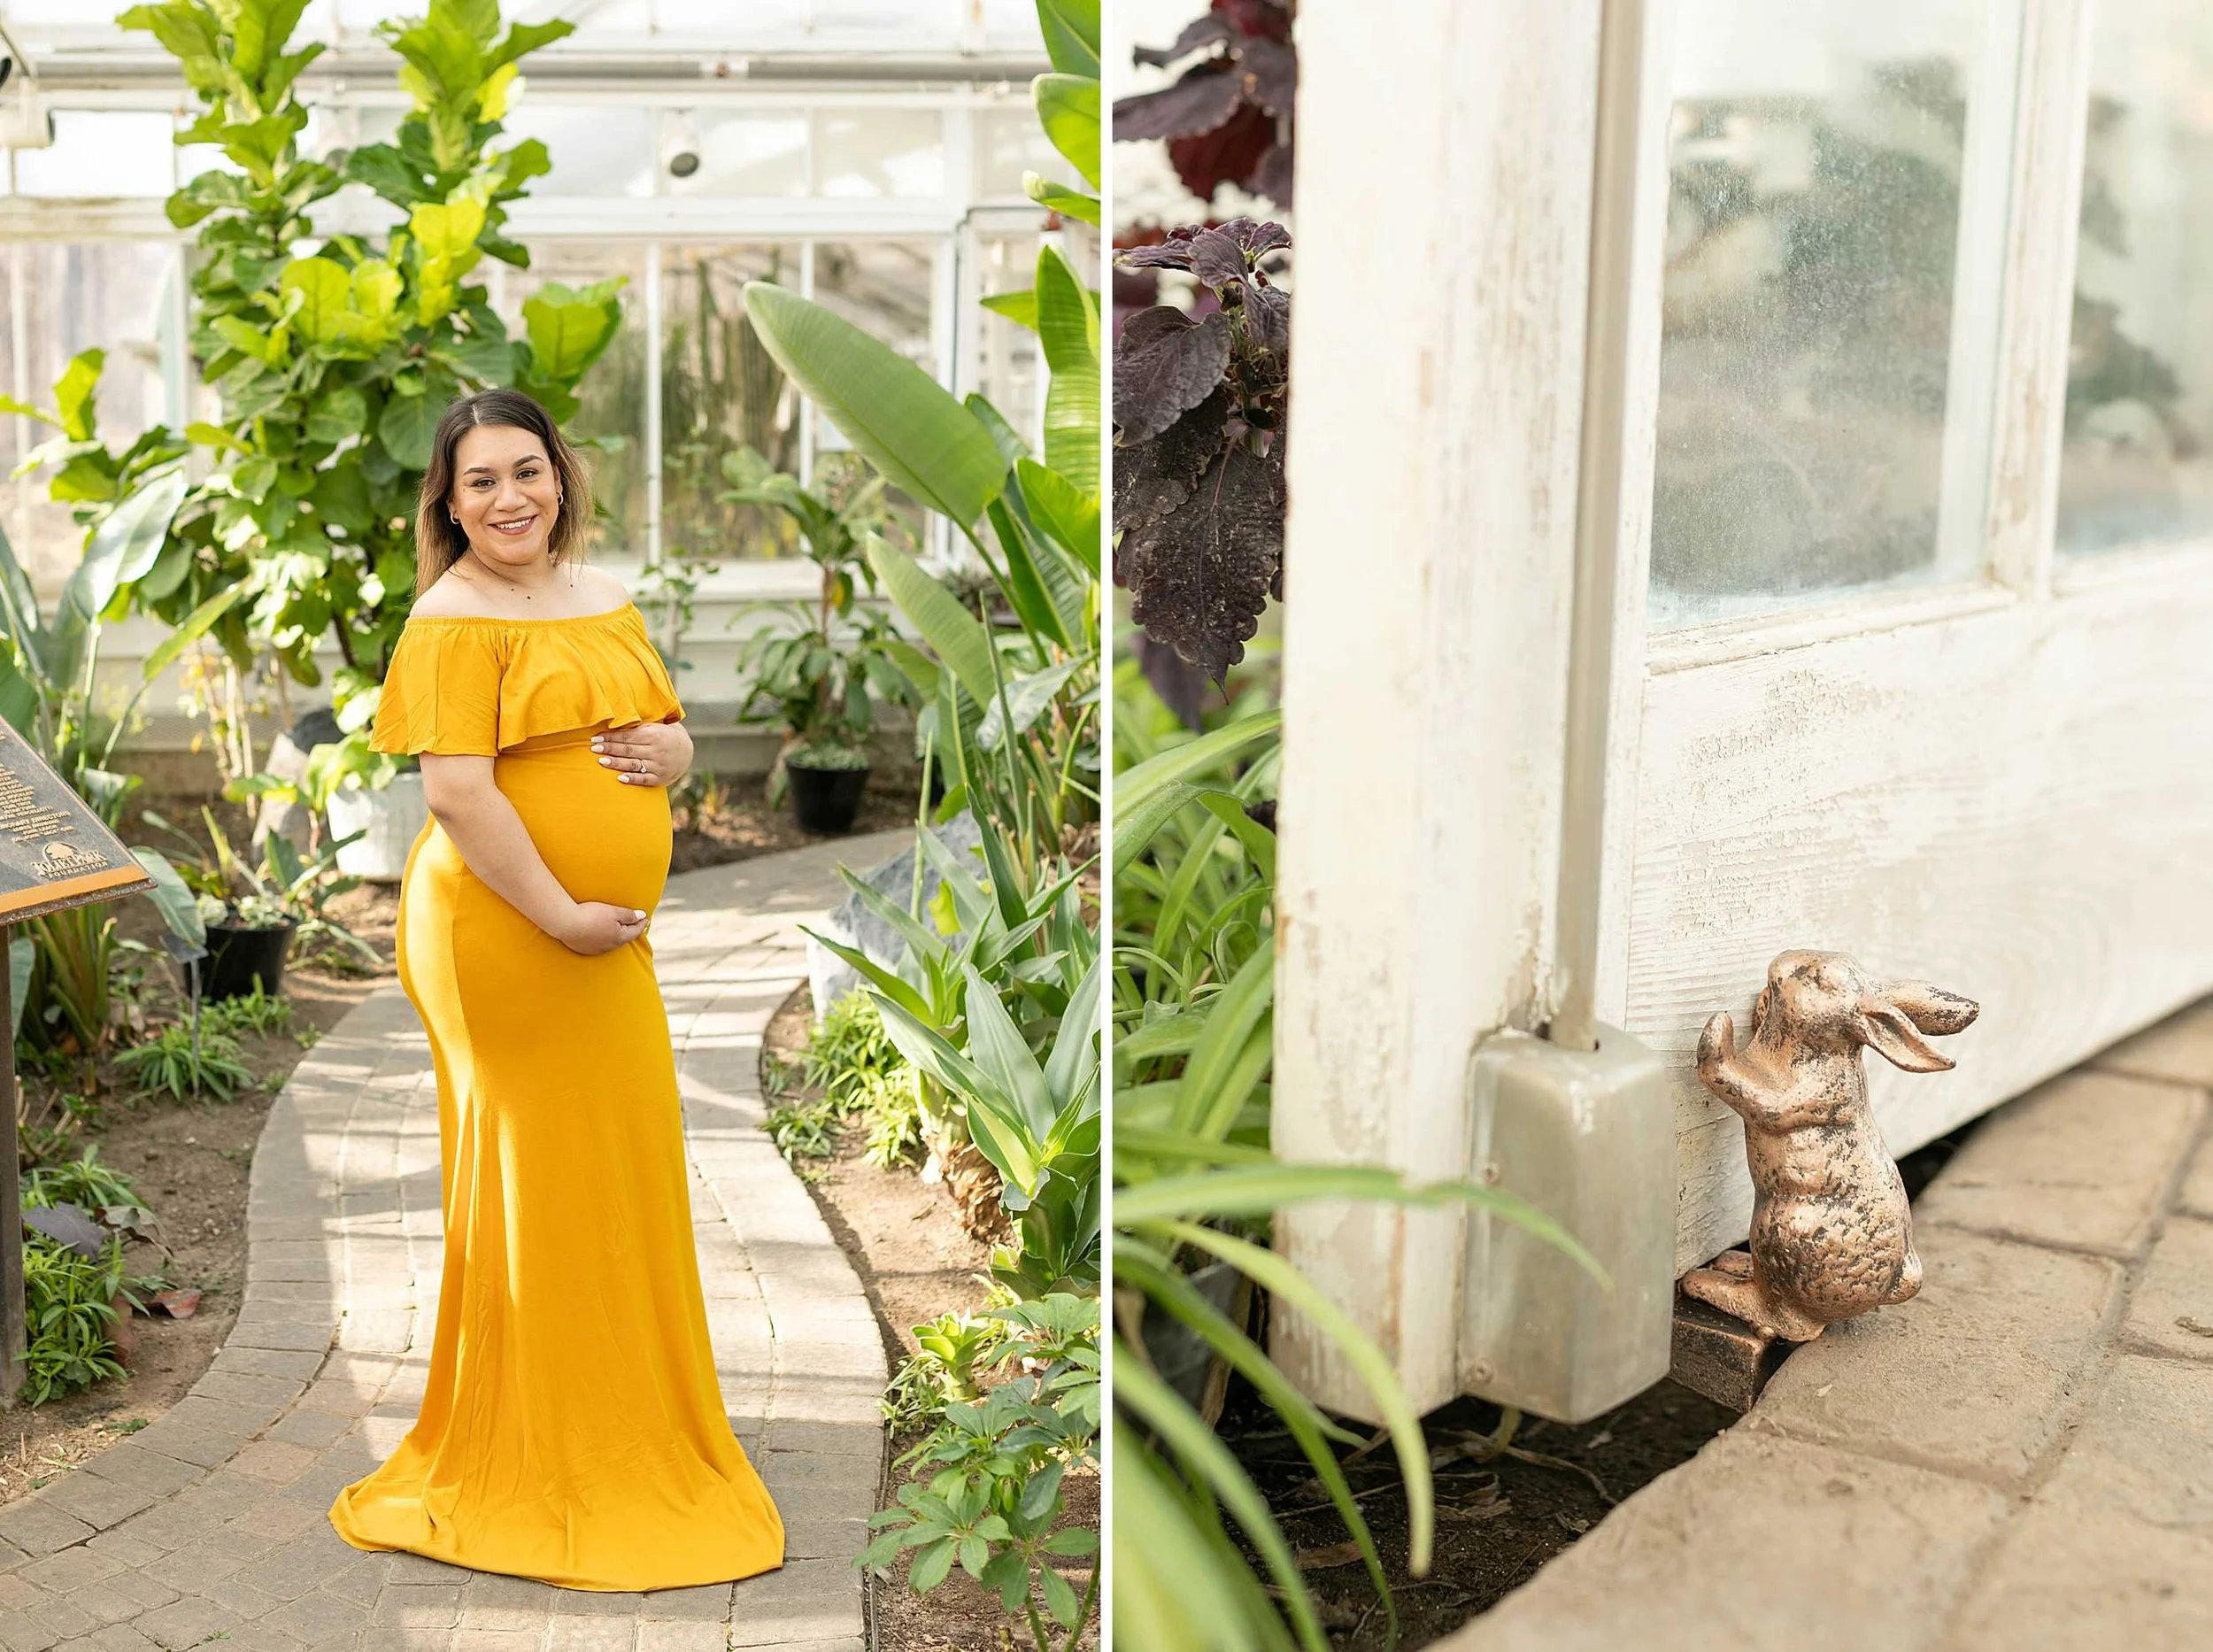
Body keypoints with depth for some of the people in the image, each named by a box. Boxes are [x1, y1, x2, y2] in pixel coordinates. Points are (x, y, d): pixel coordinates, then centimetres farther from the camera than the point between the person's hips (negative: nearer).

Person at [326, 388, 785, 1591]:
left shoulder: (607, 600, 13)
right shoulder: (454, 620, -10)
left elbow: (664, 727, 22)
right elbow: (456, 792, -19)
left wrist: (672, 749, -2)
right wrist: (560, 916, -20)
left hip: (609, 931, 7)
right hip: (504, 932, -7)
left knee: (622, 1168, 13)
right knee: (538, 1177, 1)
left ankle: (620, 1431, 29)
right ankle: (531, 1458, 17)